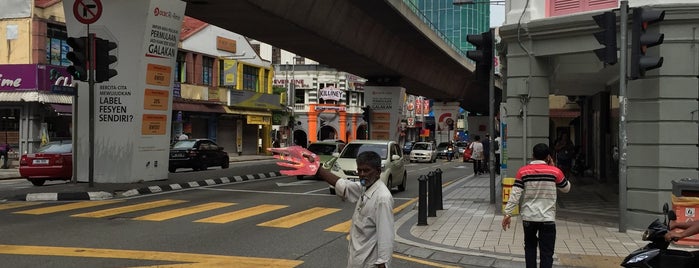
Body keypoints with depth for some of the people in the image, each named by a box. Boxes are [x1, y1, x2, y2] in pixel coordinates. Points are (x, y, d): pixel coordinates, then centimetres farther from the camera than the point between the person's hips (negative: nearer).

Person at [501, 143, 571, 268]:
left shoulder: (523, 171, -2)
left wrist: (507, 213, -3)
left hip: (528, 217, 2)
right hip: (547, 218, -2)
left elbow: (515, 194, -7)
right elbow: (566, 188, 13)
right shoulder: (555, 171, -4)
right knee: (546, 252, 1)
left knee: (530, 247, 19)